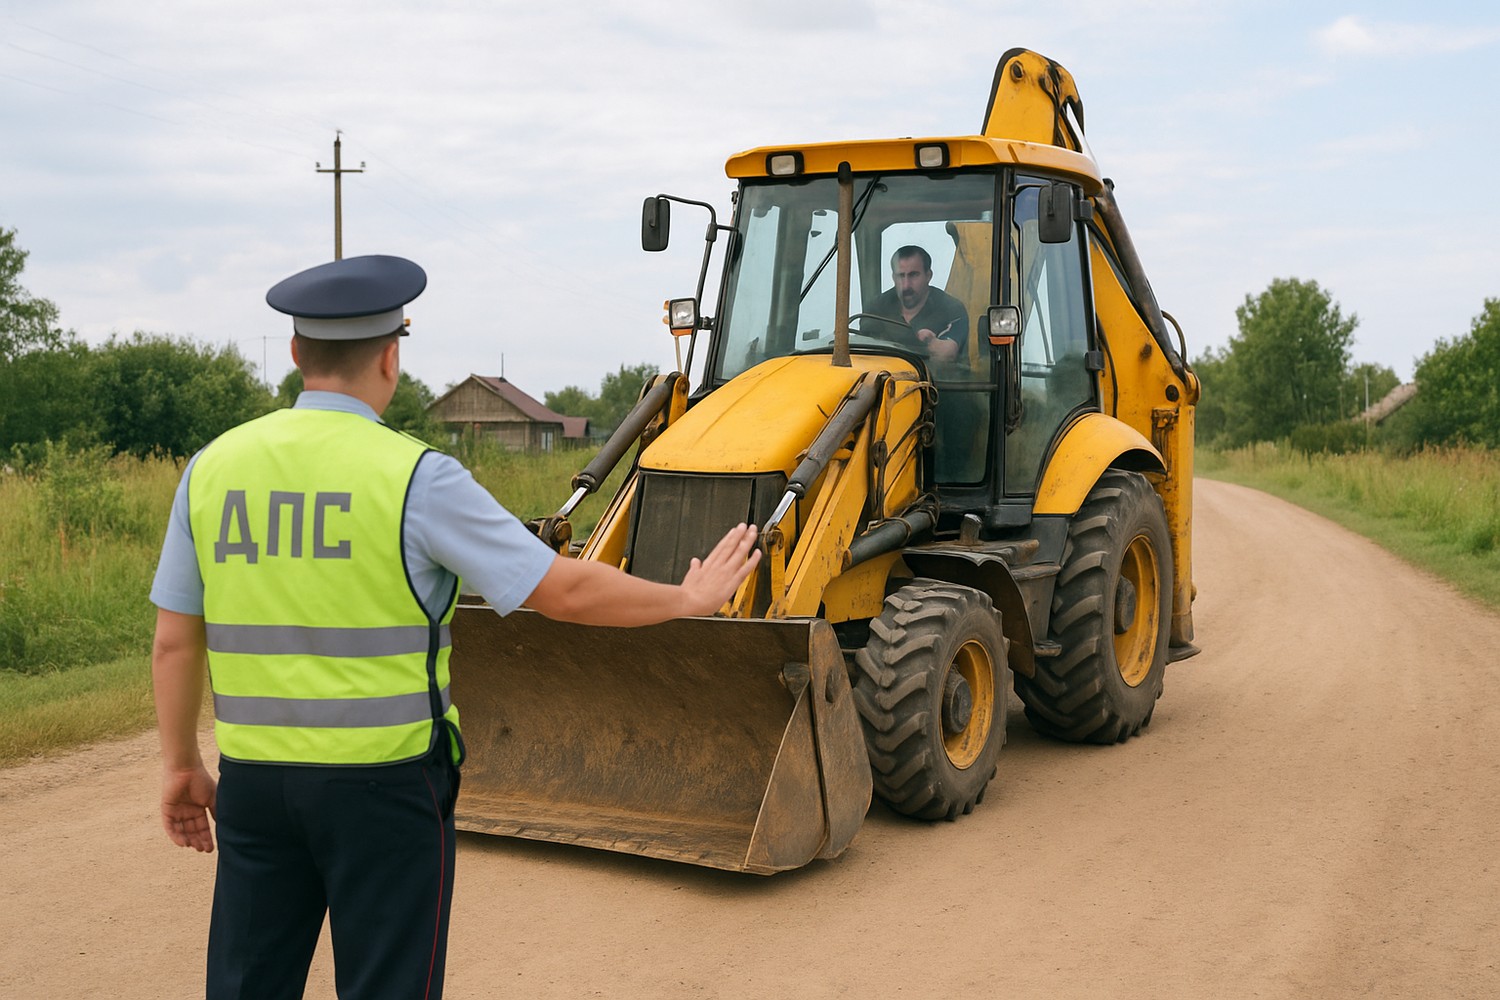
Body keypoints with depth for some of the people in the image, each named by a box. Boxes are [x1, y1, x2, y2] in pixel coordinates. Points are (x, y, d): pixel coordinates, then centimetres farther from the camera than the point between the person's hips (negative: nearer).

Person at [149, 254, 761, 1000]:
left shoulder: (213, 468, 1)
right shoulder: (415, 478, -14)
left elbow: (174, 641, 6)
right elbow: (566, 591, -12)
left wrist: (181, 763, 19)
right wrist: (691, 599, 3)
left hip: (255, 776, 5)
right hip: (386, 781, -4)